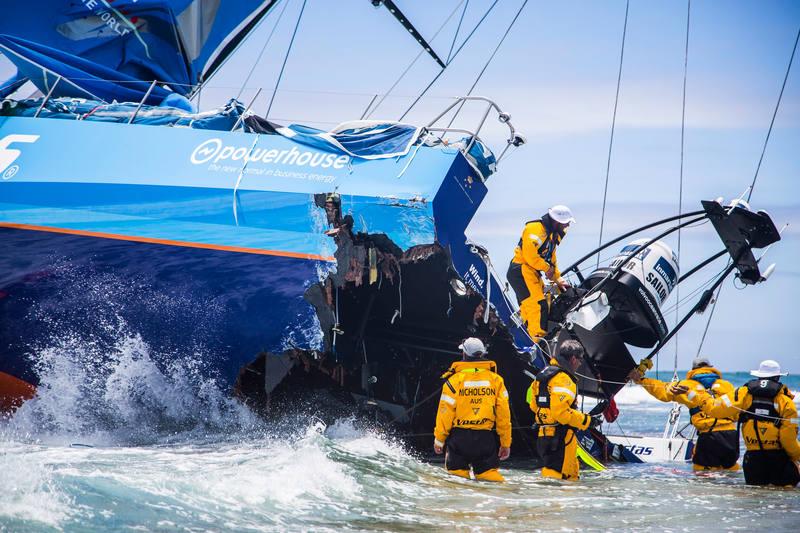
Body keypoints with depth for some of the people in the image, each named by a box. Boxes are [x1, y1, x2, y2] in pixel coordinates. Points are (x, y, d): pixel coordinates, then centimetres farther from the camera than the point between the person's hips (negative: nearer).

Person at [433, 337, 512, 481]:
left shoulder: (454, 380, -7)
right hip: (487, 439, 2)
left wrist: (439, 440, 8)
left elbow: (445, 412, -5)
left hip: (459, 438, -2)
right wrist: (505, 443, 11)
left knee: (457, 474, 8)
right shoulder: (496, 380, 1)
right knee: (489, 473, 6)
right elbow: (503, 413, 2)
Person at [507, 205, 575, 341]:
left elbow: (551, 259, 26)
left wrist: (558, 280, 20)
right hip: (521, 270, -11)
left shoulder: (553, 235, 18)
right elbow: (530, 254, -23)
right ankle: (539, 341, -24)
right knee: (538, 304, -20)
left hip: (533, 273, 11)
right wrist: (546, 268, -13)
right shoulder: (536, 229, -15)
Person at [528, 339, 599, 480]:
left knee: (571, 476, 19)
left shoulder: (546, 373, 16)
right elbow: (561, 412, -23)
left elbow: (534, 404, 22)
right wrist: (587, 421, -16)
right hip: (559, 438, -10)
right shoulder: (563, 379, -16)